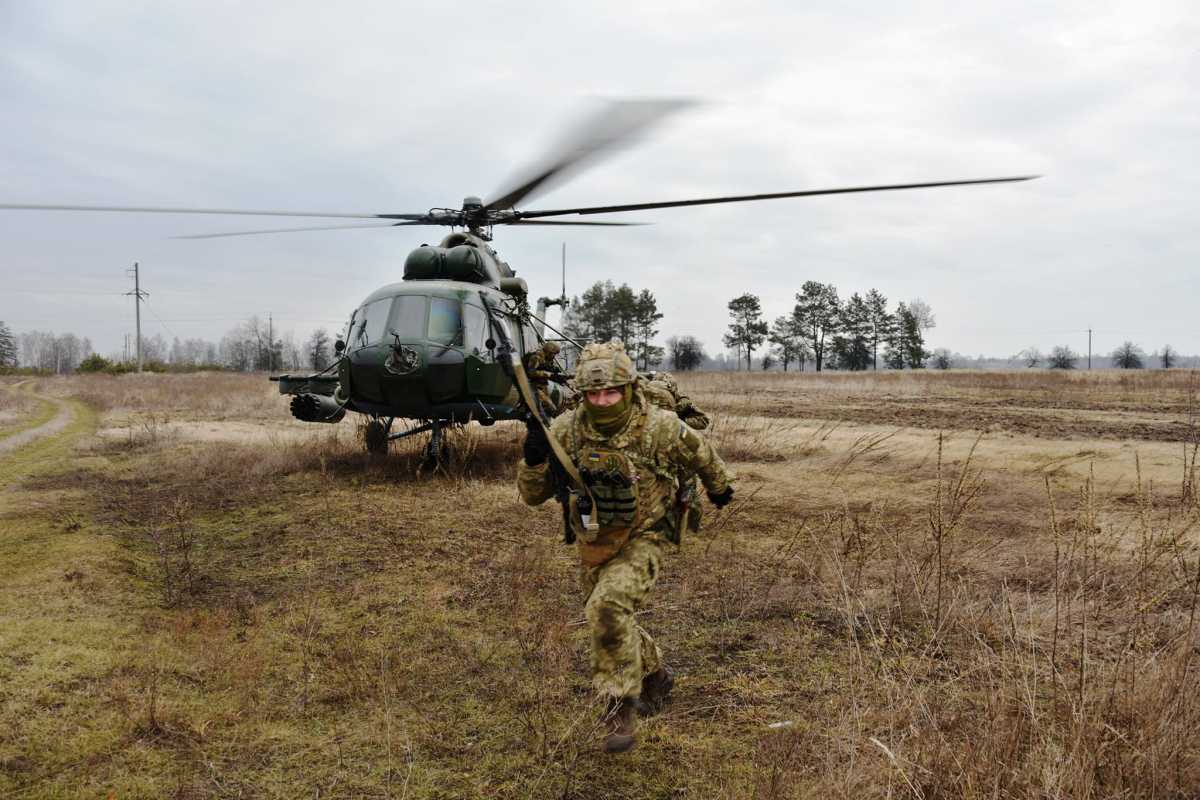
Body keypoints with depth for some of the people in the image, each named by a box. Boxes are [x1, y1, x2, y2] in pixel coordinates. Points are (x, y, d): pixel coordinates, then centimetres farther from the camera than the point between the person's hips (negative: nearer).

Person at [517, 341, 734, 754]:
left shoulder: (661, 428, -21)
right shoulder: (566, 430, -15)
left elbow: (700, 455, 2)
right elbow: (533, 494, -10)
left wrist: (720, 486, 20)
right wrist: (534, 457, -30)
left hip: (641, 541, -4)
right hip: (592, 545, 5)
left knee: (608, 607, -28)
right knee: (611, 622, 19)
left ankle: (621, 704, -11)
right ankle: (655, 676, 48)